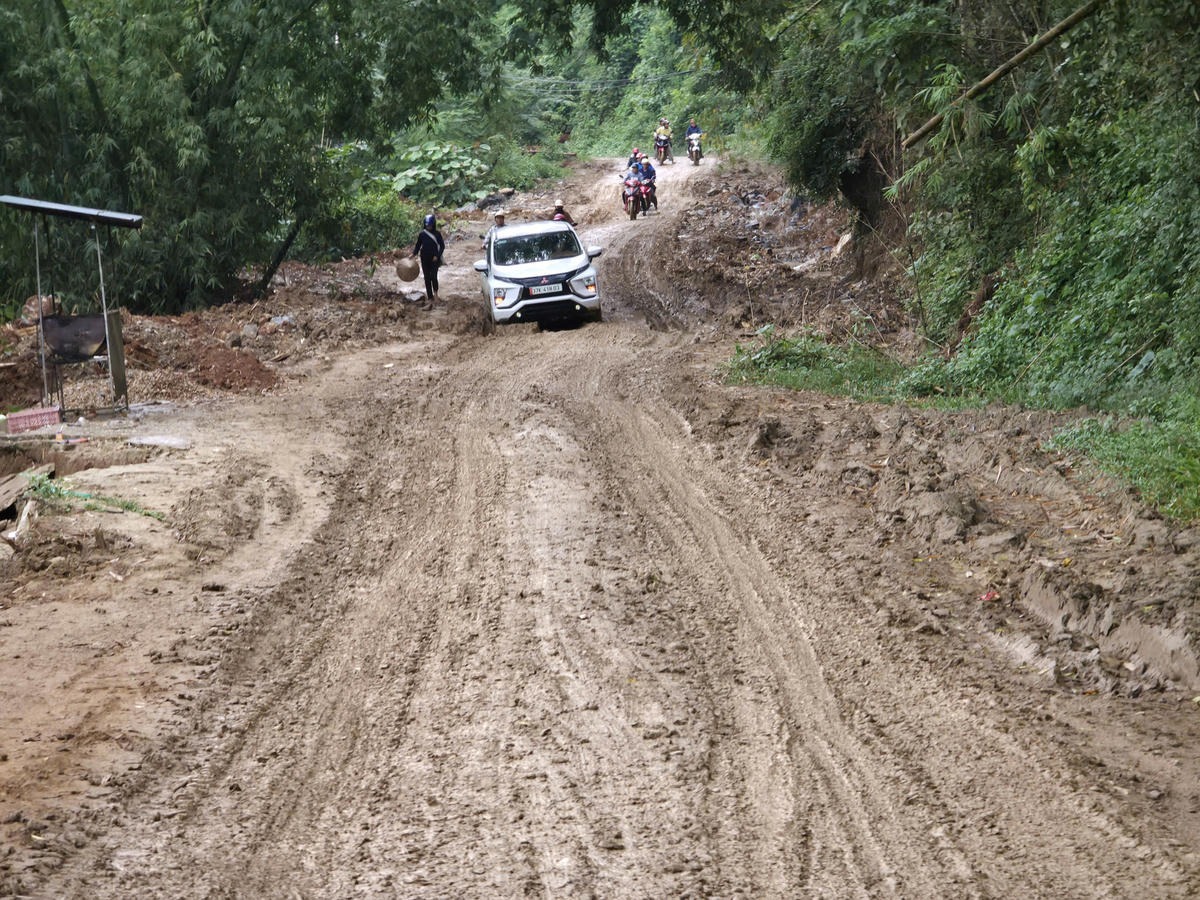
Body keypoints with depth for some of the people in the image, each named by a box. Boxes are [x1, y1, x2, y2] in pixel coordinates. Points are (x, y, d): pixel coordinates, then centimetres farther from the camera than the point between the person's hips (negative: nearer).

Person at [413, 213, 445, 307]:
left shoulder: (437, 234, -6)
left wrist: (437, 256, -13)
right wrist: (414, 254, -7)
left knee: (433, 277, -12)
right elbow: (418, 245, 8)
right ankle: (430, 298, 10)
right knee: (427, 278, 3)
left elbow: (442, 246, -2)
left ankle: (435, 292, 20)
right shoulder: (422, 234, 0)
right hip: (425, 260, 3)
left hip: (434, 260, -3)